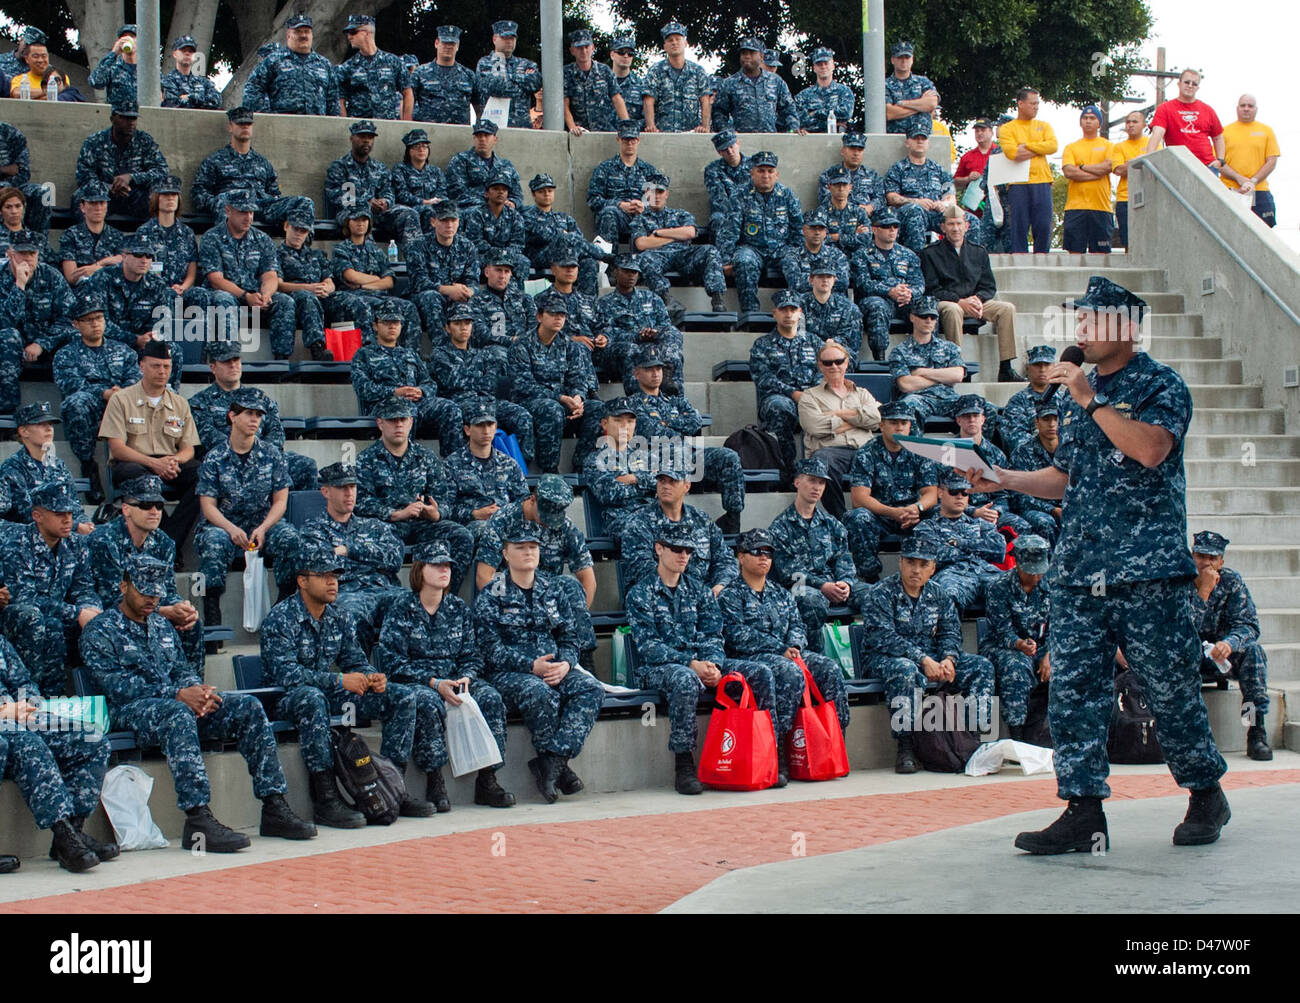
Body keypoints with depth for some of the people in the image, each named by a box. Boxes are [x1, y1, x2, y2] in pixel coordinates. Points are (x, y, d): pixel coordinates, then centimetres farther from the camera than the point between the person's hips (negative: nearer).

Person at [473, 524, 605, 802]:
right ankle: (559, 766, -19)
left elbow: (569, 636, 13)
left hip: (555, 668, 5)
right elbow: (491, 647, -8)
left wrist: (565, 664, -10)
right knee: (541, 694, -37)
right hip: (508, 673, -5)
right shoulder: (491, 596, 1)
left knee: (591, 688, -25)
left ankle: (552, 760, -31)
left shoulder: (553, 590, 17)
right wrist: (531, 666, -21)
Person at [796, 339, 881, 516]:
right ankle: (840, 519, -35)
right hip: (830, 448, -2)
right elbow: (816, 427, -1)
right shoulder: (809, 396, 21)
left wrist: (838, 413, 4)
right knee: (824, 463, -41)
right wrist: (857, 419, 5)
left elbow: (876, 417, 7)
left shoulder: (862, 393, 30)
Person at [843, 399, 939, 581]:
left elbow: (931, 494, -1)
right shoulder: (867, 454, -1)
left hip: (913, 517, 1)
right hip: (879, 516, -1)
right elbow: (858, 498, -12)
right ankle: (870, 578, -27)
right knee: (857, 518, -33)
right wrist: (894, 512, -26)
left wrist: (917, 508, -26)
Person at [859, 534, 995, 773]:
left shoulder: (937, 595, 10)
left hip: (930, 657, 6)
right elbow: (884, 638, -20)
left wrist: (948, 659, -15)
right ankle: (905, 747, -35)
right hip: (882, 659, -6)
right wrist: (923, 660, -27)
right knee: (905, 670, -41)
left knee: (980, 666, -8)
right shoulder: (880, 595, -10)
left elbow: (950, 632, 8)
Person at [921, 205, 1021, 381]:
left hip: (974, 302, 5)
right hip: (943, 302, -5)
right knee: (953, 310, -39)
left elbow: (989, 286, 14)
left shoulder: (978, 252, 15)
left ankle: (1005, 369, -21)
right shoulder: (931, 253, 2)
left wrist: (978, 299, -10)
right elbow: (931, 290, -6)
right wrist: (960, 301, -18)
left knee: (1007, 308, -17)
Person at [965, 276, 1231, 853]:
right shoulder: (1083, 391, 19)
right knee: (1072, 690, -2)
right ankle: (1084, 812, -1)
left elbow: (1150, 448, -20)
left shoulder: (1160, 385, -1)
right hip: (1078, 568, 6)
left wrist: (1091, 401, -16)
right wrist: (1002, 479, 10)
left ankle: (1207, 795, 19)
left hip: (1146, 567, -6)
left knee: (1170, 689, 1)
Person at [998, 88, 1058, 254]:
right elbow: (1012, 153, -11)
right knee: (1019, 225, -4)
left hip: (1041, 181, 3)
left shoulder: (1043, 126, 17)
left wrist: (1027, 146, -6)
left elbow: (1053, 146, -1)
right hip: (1018, 184, -3)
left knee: (1044, 225, -2)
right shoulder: (1007, 129, 6)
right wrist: (1039, 150, -1)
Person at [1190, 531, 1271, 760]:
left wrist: (1229, 643, -35)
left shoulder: (1232, 581, -4)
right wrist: (1204, 591, -28)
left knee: (1253, 650, -27)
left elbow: (1249, 626, -13)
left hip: (1222, 655, 2)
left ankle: (1256, 732, -28)